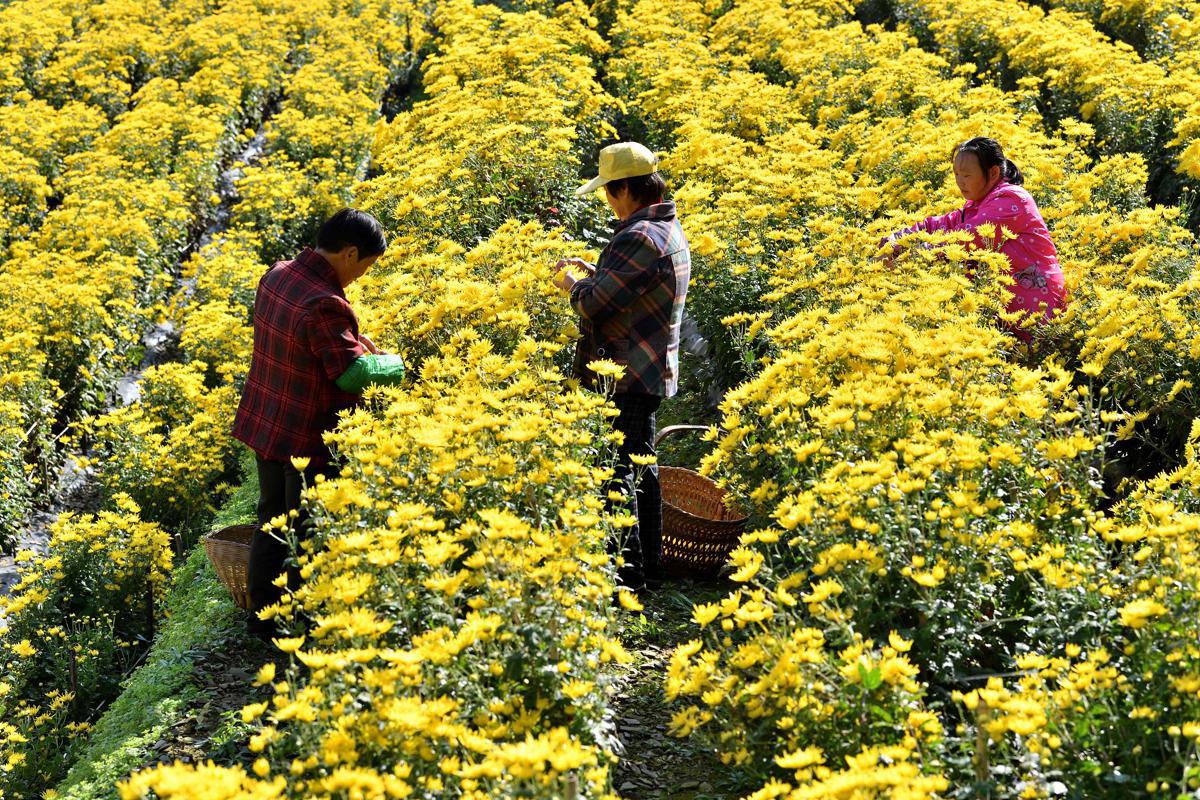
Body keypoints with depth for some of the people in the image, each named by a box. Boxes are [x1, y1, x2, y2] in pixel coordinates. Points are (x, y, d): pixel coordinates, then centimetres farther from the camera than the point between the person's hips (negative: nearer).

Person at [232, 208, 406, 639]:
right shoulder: (324, 305, -29)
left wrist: (355, 340, 10)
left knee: (271, 518, 20)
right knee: (308, 535, 5)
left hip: (265, 425, 9)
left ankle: (262, 616, 31)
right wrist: (398, 364, -11)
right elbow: (352, 373, -28)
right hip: (308, 439, -9)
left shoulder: (278, 275, 1)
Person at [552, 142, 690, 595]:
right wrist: (595, 273, 16)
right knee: (640, 465, 18)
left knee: (615, 472, -7)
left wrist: (572, 285, -2)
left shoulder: (639, 237, -22)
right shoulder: (670, 230, 12)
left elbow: (596, 304, -22)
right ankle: (649, 566, 27)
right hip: (651, 372, 11)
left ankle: (625, 573, -4)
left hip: (625, 378, -11)